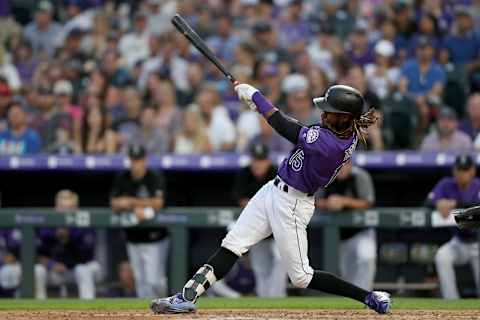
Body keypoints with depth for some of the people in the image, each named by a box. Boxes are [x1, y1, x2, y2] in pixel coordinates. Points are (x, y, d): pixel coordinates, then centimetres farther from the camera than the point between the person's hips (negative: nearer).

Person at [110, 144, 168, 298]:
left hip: (155, 240, -5)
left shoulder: (156, 178, -10)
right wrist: (135, 208, -23)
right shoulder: (122, 179, 3)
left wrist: (130, 201, -17)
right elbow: (114, 204, -6)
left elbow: (158, 203, -22)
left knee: (154, 281, -9)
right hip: (133, 239, 5)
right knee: (141, 281, 6)